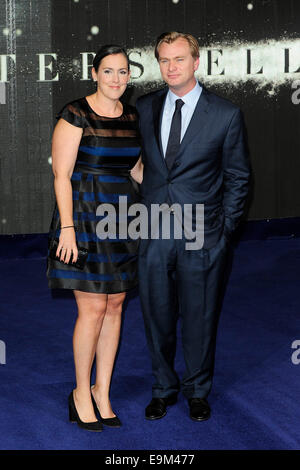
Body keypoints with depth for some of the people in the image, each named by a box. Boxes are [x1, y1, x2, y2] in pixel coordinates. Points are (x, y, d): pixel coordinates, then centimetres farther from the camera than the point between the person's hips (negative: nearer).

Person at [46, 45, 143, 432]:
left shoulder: (132, 117, 9)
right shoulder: (75, 114, -9)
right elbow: (61, 175, -11)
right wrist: (67, 227, -16)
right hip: (85, 219, -6)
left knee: (115, 306, 8)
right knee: (93, 309, -5)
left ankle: (102, 391, 20)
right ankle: (81, 392, 13)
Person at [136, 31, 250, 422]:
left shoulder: (226, 115, -4)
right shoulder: (144, 108, 6)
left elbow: (238, 177, 2)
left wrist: (225, 228, -1)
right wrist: (142, 211, 7)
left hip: (202, 235, -2)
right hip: (154, 232, 3)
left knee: (200, 317, 8)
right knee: (157, 314, 11)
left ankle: (198, 391, 28)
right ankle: (163, 388, 30)